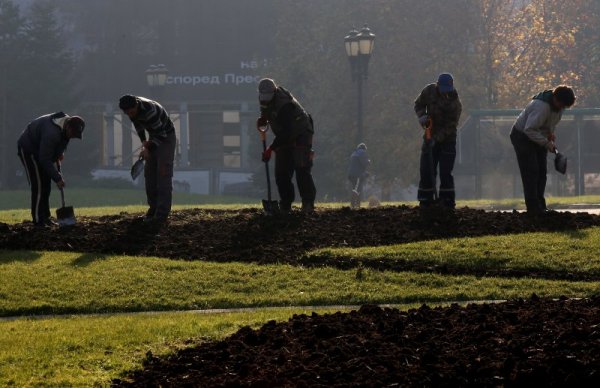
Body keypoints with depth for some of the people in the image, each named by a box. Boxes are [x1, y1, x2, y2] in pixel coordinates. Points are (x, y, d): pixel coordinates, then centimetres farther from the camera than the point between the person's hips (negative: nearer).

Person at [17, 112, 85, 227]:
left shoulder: (67, 122, -10)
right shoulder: (51, 133, -39)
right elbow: (45, 159, -34)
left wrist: (60, 152, 1)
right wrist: (57, 178, -32)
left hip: (40, 150, 9)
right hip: (28, 149, -9)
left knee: (46, 186, 7)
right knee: (38, 186, -14)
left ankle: (45, 218, 13)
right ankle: (38, 220, -13)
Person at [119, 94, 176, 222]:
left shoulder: (150, 111, -37)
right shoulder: (132, 106, -11)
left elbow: (161, 135, -30)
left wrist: (147, 149, -27)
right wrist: (143, 141, -3)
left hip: (166, 137, -8)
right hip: (154, 137, 8)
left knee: (163, 173, -14)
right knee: (149, 173, 6)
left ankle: (162, 213, -16)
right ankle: (154, 208, 14)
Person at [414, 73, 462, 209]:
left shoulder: (455, 102, -18)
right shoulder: (429, 91, -6)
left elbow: (451, 125, -19)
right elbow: (419, 104, 10)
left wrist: (437, 138, -29)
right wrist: (421, 116, -11)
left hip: (447, 140, -3)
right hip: (430, 137, 3)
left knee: (445, 172, -7)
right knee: (426, 171, 1)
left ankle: (447, 201, -1)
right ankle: (425, 201, 7)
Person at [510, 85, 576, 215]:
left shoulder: (558, 105, -6)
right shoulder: (542, 106, -35)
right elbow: (529, 129, -35)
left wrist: (550, 133, -1)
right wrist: (546, 143, -33)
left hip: (538, 138, 9)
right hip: (523, 136, -9)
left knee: (541, 172, 7)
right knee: (531, 172, -13)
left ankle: (540, 206, 13)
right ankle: (533, 208, -13)